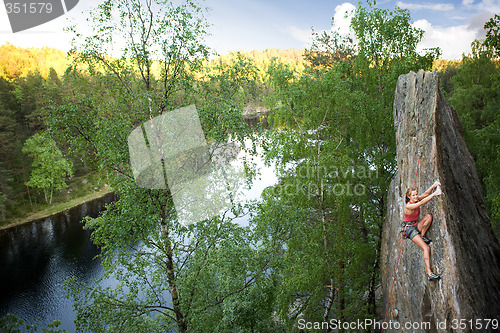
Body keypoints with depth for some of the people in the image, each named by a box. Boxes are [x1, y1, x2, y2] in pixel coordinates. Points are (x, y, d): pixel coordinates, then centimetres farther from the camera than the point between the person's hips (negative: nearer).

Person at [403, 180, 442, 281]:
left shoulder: (416, 200, 0)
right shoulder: (408, 206, -22)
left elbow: (425, 194, -10)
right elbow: (422, 203, -33)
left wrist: (433, 186, -27)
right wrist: (434, 194, -35)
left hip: (417, 225, 8)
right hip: (410, 228, -8)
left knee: (429, 216, -21)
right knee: (426, 248, -22)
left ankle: (422, 236, -8)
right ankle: (429, 272, -27)